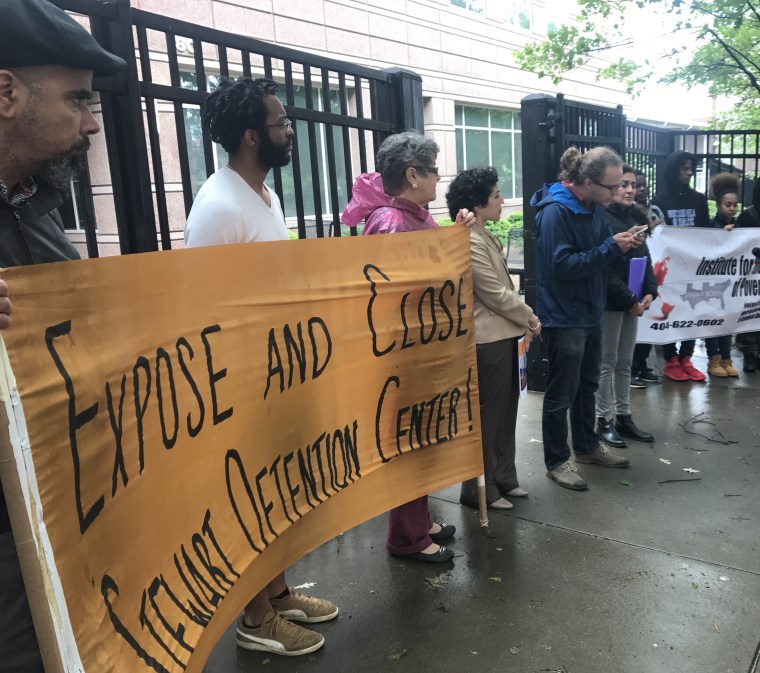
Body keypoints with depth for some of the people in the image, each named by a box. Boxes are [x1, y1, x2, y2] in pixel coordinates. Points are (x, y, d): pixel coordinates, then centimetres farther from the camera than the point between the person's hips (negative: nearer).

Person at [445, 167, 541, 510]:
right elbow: (496, 295, -18)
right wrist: (529, 318, -5)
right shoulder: (470, 243, -19)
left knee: (504, 411, 17)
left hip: (502, 335, 10)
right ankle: (479, 489, 16)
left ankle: (502, 478, 31)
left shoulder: (485, 237, 12)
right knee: (487, 416, 2)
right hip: (488, 340, -10)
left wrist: (521, 322, 6)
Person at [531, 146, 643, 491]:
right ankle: (557, 462, 17)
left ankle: (587, 446, 38)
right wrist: (611, 247, -24)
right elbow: (562, 265, -26)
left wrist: (622, 241, -4)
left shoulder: (594, 207, 6)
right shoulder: (555, 212, -21)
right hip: (563, 316, -9)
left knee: (587, 385, 21)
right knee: (561, 393, 3)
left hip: (590, 311, 9)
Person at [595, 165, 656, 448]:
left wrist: (650, 291, 0)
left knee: (625, 363, 13)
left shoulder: (635, 217, 11)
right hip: (611, 302, -7)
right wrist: (629, 299, -14)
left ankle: (623, 417, 23)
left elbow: (645, 257, 14)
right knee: (607, 363, 1)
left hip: (633, 301, 7)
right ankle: (604, 421, 11)